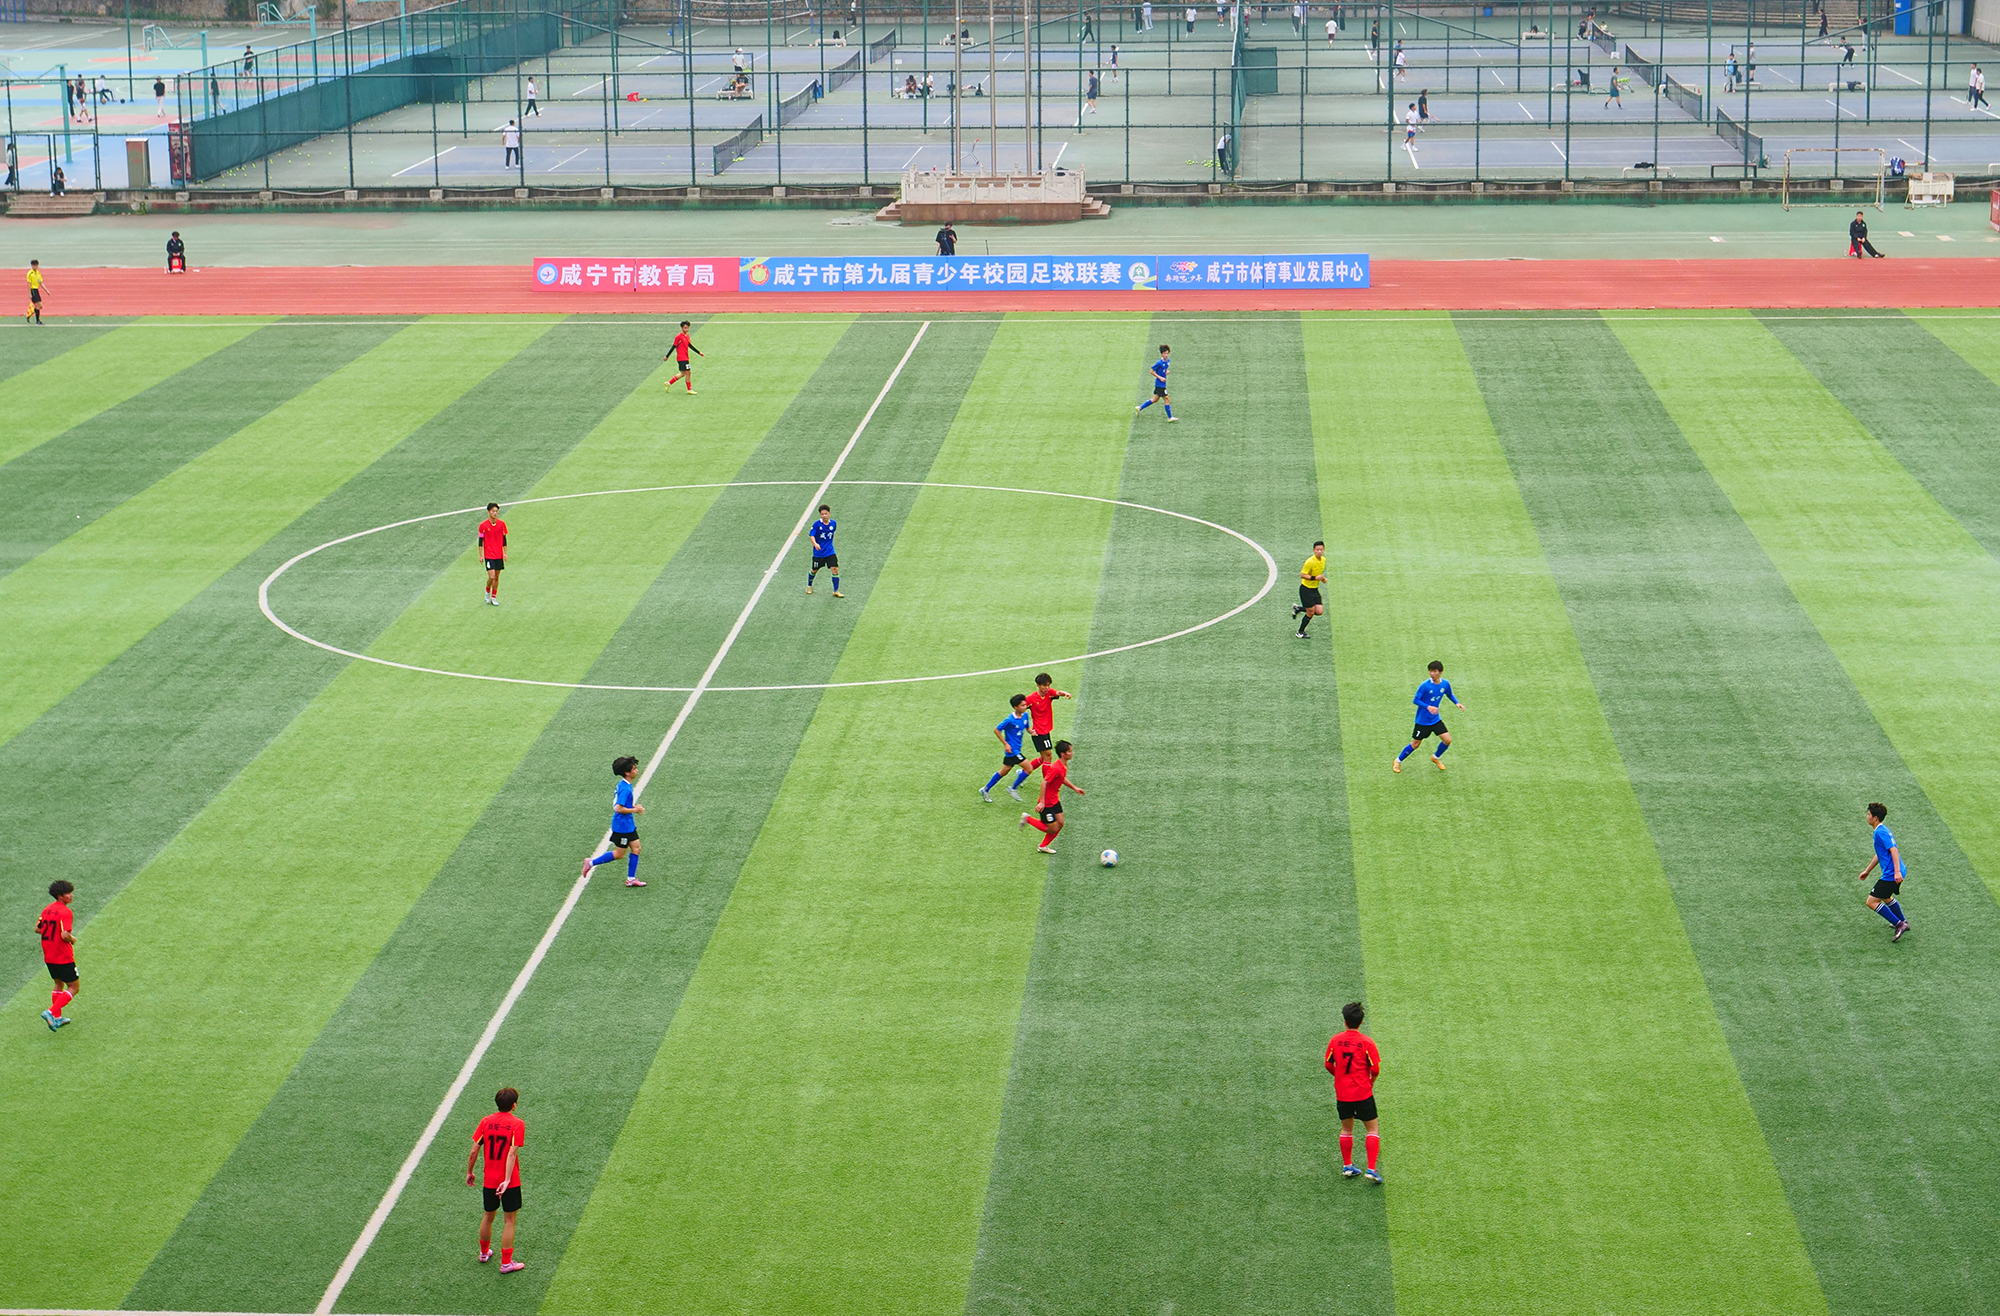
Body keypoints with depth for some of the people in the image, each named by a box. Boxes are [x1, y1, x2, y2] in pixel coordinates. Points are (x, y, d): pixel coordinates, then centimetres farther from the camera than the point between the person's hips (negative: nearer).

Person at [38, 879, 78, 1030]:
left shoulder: (47, 909, 6)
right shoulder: (65, 912, -20)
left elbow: (37, 929, 11)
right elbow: (65, 935, -27)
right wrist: (72, 939, -7)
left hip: (48, 956, 8)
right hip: (63, 957, -8)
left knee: (59, 984, 24)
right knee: (73, 988, 3)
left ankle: (57, 1018, 26)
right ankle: (51, 1012, -10)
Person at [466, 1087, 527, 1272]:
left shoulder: (486, 1122, -2)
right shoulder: (517, 1124, -13)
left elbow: (474, 1151, 0)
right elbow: (512, 1154, -20)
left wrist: (469, 1172, 14)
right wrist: (507, 1180, -23)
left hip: (489, 1180, 4)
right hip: (509, 1183, -4)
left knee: (488, 1216, 22)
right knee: (510, 1220, 6)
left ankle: (484, 1253, 40)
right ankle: (506, 1263, 8)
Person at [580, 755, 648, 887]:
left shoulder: (623, 785, 7)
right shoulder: (625, 789, -25)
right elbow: (618, 808, -29)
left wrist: (634, 807, 8)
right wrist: (634, 810, -18)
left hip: (629, 824, 10)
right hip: (622, 825, -10)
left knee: (636, 848, 9)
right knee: (619, 854, 1)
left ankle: (631, 879, 14)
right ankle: (591, 863, 12)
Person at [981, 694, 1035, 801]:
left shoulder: (1025, 715, 1)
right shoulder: (1010, 720, -21)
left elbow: (1026, 727, 18)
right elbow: (996, 730, -15)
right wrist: (1006, 744, -17)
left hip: (1017, 749, 8)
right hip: (1012, 749, -8)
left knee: (1003, 772, 17)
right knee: (1029, 768, -9)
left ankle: (985, 790, 29)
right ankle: (1013, 788, 6)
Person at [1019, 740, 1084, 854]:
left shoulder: (1064, 765, 1)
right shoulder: (1056, 768, -28)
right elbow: (1044, 782, -29)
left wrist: (1074, 788, 15)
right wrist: (1042, 802, -28)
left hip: (1055, 800, 9)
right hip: (1047, 803, -9)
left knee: (1060, 824, 10)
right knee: (1053, 829, -2)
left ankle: (1043, 847, 25)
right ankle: (1028, 819, 14)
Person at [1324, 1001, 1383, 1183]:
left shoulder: (1336, 1040, -3)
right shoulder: (1366, 1042, -12)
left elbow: (1329, 1065, 6)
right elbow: (1375, 1069, -11)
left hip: (1342, 1093, 4)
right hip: (1363, 1093, -4)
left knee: (1346, 1129, 20)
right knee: (1372, 1129, 6)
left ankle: (1347, 1166, 25)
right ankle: (1371, 1169, -3)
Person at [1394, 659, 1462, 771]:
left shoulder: (1445, 684, -7)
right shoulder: (1425, 686, -22)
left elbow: (1450, 695, 13)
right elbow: (1415, 700, -17)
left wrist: (1457, 703, -5)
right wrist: (1428, 707, -31)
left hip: (1436, 719, 4)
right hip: (1422, 720, -4)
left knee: (1447, 740, -2)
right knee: (1416, 744, 4)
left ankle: (1436, 758, 27)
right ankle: (1398, 761, 27)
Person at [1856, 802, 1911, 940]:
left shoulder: (1880, 832, -17)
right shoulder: (1881, 830, 15)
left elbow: (1894, 850, -26)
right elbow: (1879, 854, 27)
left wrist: (1897, 871, -33)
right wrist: (1867, 870, 33)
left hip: (1891, 875, -11)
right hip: (1895, 873, 11)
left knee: (1872, 902, -8)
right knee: (1886, 897, 33)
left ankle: (1899, 924, -5)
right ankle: (1903, 922, 47)